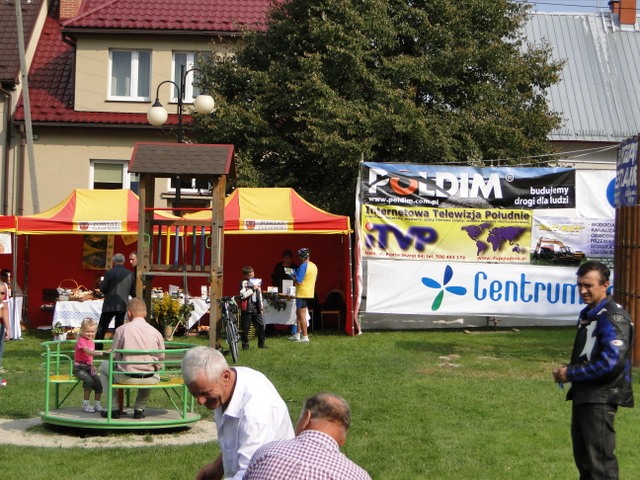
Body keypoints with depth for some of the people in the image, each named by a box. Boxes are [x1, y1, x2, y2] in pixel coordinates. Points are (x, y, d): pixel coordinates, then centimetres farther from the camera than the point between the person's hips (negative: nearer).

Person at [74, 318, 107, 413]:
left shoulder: (92, 342, 13)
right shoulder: (81, 341, -14)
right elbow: (88, 352, -31)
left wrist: (92, 365, 9)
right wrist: (102, 353, -41)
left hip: (89, 366, 7)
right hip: (79, 368, -7)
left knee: (98, 382, -14)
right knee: (89, 381, -29)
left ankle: (97, 404, -1)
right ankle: (85, 404, -17)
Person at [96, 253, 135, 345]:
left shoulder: (110, 273, -9)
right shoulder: (130, 274, 1)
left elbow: (102, 289, -9)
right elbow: (133, 292, 5)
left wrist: (101, 283, 12)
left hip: (110, 305, -3)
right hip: (123, 305, 4)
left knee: (101, 330, 3)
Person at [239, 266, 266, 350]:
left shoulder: (256, 282, 17)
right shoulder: (244, 283, -4)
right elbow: (243, 295, -19)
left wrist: (261, 307, 20)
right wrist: (253, 289, -14)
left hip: (256, 307, 6)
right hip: (247, 308, -6)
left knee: (261, 326, 3)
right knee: (245, 328, -1)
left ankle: (261, 343, 13)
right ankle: (245, 345, 7)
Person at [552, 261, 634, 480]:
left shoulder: (613, 317, -16)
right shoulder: (588, 313, 15)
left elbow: (610, 362, -25)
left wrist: (570, 373, -17)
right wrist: (567, 372, 4)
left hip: (601, 398, -10)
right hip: (583, 393, 10)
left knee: (600, 460, -9)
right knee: (583, 456, 17)